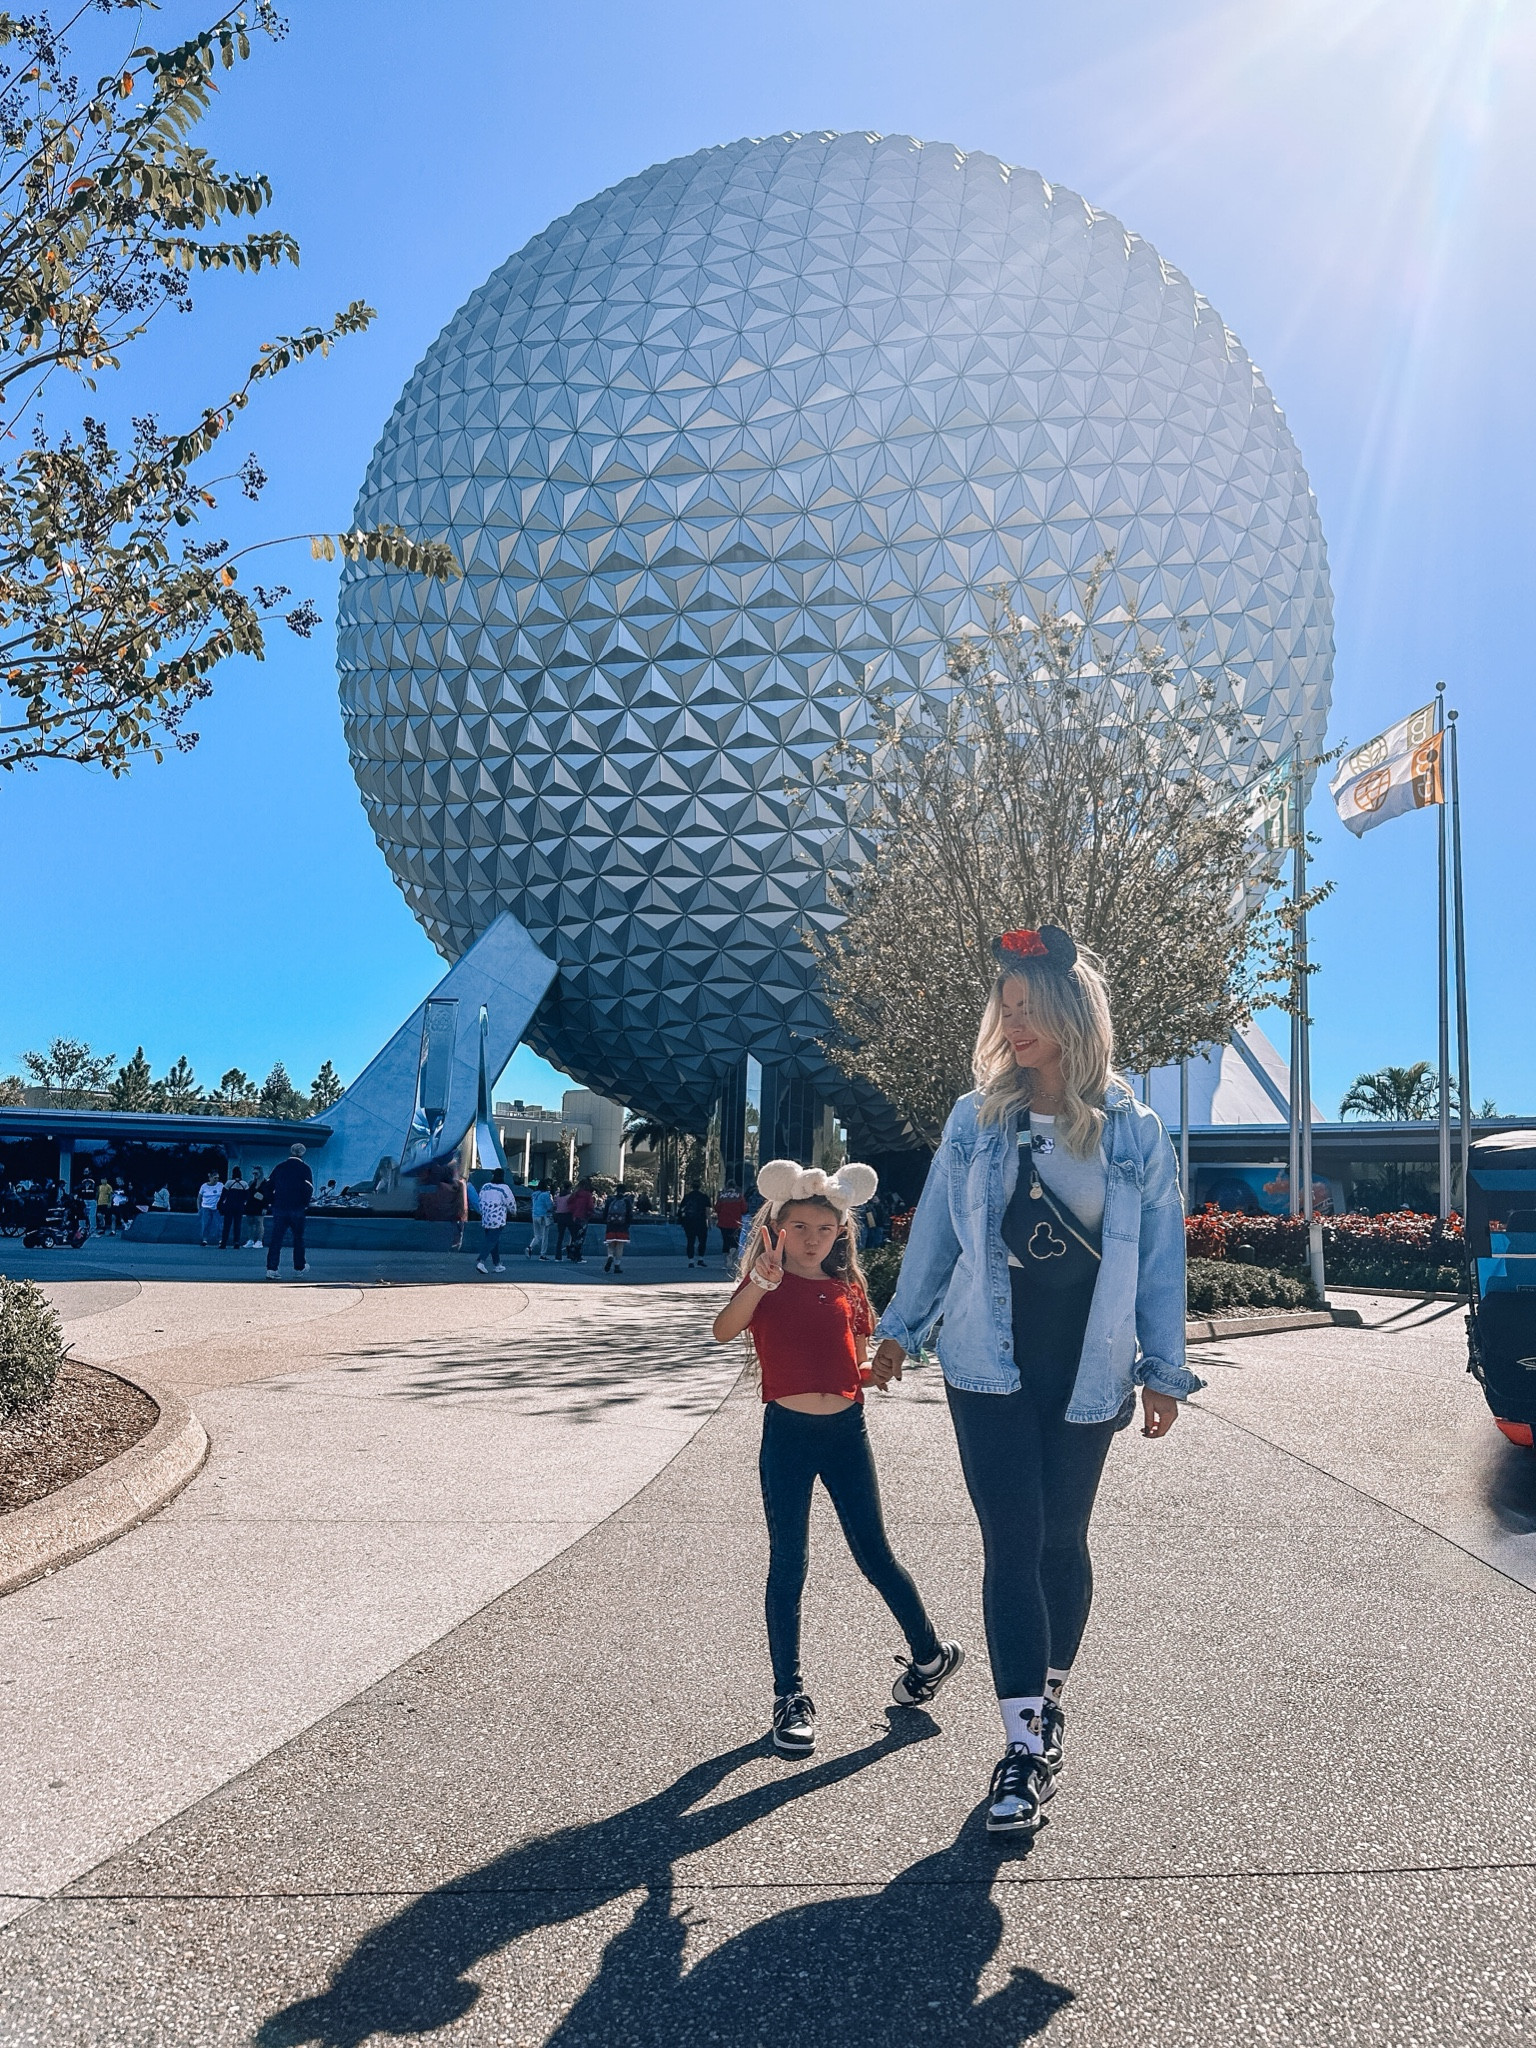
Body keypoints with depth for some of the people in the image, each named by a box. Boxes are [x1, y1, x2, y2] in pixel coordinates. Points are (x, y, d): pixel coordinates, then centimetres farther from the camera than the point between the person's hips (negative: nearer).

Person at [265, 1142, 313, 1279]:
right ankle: (299, 1266, 22)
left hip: (279, 1208, 2)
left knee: (276, 1238, 0)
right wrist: (306, 1205, 2)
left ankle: (271, 1268, -8)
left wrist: (270, 1203, 13)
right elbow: (309, 1189, -9)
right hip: (297, 1209, -2)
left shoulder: (279, 1167, 8)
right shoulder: (305, 1169, -2)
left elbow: (269, 1185, 8)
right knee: (298, 1237, 13)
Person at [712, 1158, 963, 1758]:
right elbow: (723, 1330, -26)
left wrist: (875, 1370, 0)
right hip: (788, 1433, -2)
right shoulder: (766, 1288, -4)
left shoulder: (848, 1288, 6)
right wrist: (759, 1282, -40)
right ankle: (790, 1696, 15)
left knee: (874, 1552, 11)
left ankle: (930, 1655, 32)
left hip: (846, 1430, 2)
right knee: (788, 1565, 3)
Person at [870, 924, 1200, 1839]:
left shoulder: (1135, 1132, -3)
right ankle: (1025, 1745, 4)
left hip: (1087, 1369, 0)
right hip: (989, 1362, 0)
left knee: (1063, 1540, 12)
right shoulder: (974, 1121, 0)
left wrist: (1164, 1370, 0)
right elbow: (934, 1233, 8)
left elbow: (1160, 1256, 0)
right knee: (1013, 1542, -3)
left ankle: (1050, 1699, 34)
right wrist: (900, 1328, 14)